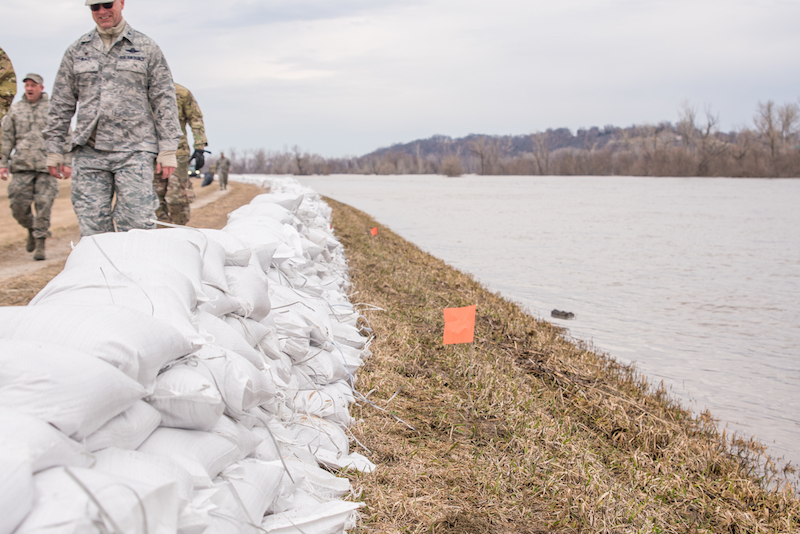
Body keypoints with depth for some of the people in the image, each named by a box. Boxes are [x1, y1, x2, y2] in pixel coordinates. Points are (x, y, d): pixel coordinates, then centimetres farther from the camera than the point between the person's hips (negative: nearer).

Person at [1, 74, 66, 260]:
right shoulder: (15, 109, 13)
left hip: (46, 164, -2)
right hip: (22, 165, 2)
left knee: (44, 203, -8)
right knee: (18, 205, -3)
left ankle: (40, 244, 0)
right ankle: (31, 230, 25)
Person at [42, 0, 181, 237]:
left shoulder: (147, 48, 8)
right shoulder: (76, 51, 15)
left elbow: (164, 99, 6)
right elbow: (61, 103, 17)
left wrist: (168, 149, -2)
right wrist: (53, 148, 11)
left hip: (134, 150, -2)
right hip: (88, 152, 3)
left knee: (137, 227, -10)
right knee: (92, 230, 0)